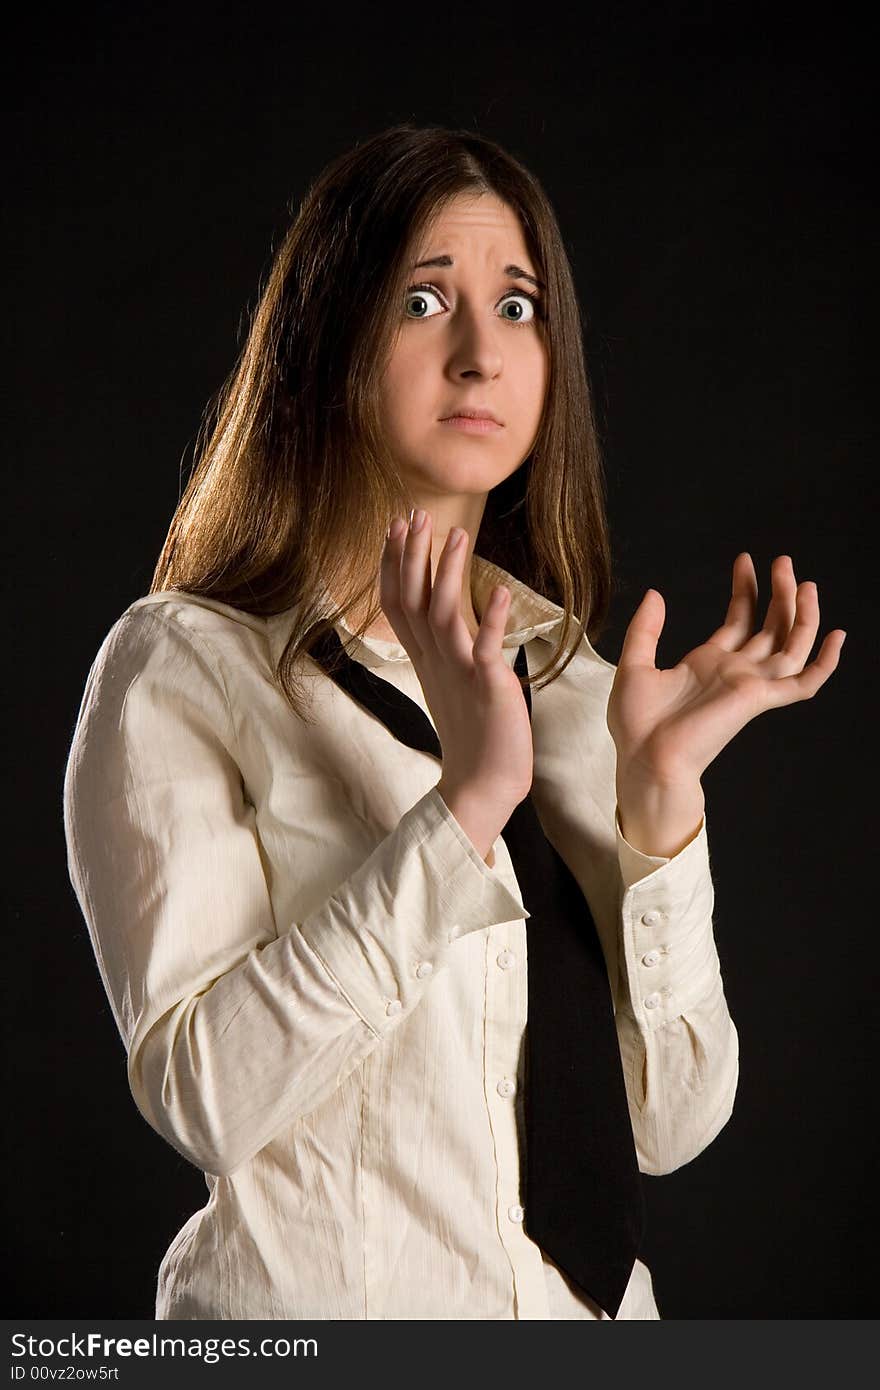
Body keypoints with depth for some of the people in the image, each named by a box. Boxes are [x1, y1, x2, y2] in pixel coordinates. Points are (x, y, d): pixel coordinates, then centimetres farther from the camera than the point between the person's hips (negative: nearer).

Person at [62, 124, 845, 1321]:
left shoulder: (572, 680, 3)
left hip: (592, 1303, 4)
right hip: (310, 1290, -4)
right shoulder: (183, 664, -10)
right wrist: (468, 802, -25)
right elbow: (203, 1097, -21)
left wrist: (663, 791, -16)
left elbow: (671, 1121, -4)